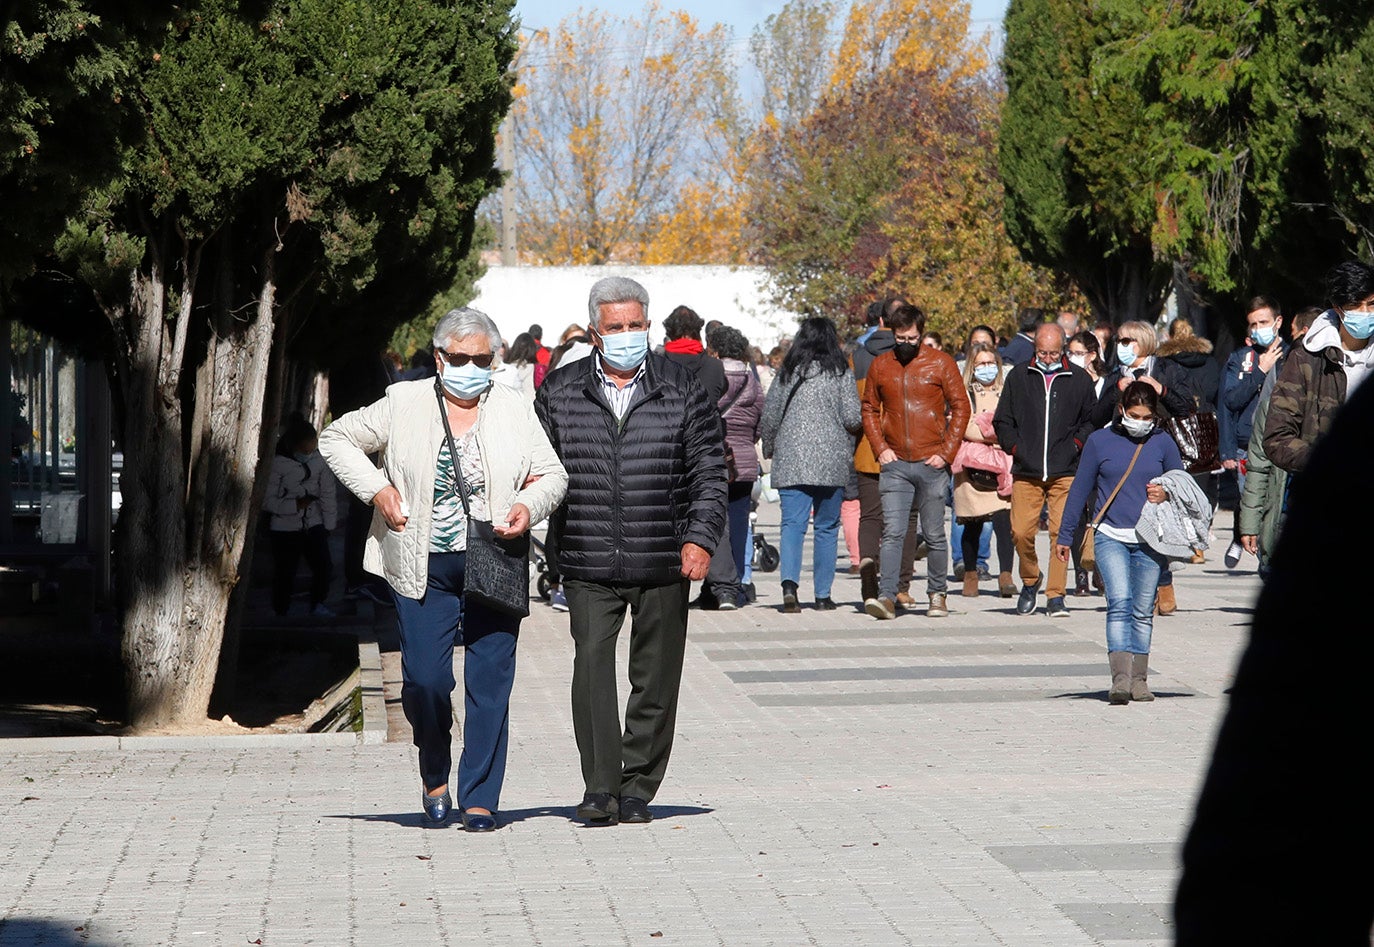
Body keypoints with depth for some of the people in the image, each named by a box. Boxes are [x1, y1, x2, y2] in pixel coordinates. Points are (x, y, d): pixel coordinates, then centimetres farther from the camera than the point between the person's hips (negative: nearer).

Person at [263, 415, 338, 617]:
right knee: (285, 572, 1)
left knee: (324, 566, -8)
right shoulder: (278, 463, -13)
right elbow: (267, 500, -10)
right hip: (286, 527, -3)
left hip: (314, 524, 3)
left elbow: (328, 494, 5)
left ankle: (318, 604, 15)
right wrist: (296, 505, -20)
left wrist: (329, 524, 3)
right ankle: (281, 611, 21)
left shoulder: (320, 460, -2)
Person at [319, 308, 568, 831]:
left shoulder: (515, 410, 7)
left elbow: (553, 474, 12)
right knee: (425, 679, -7)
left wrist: (530, 506, -9)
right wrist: (374, 488, -1)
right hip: (424, 570, -1)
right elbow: (336, 438, 12)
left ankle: (481, 797, 5)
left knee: (490, 683, -3)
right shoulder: (403, 404, 4)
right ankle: (435, 775, 19)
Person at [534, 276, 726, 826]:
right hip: (588, 567, 0)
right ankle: (600, 787, -13)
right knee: (591, 667, -14)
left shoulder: (683, 392, 6)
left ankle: (637, 788, 16)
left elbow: (709, 474, 5)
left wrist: (701, 539, -5)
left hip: (664, 565, 1)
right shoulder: (559, 393, 7)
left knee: (655, 678, 5)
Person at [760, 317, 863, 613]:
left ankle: (789, 583, -25)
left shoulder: (787, 372, 6)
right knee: (827, 527, 8)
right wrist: (851, 430, 18)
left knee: (792, 524, -3)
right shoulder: (841, 372, 0)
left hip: (790, 461, 1)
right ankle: (823, 594, 10)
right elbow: (852, 419, -6)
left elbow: (768, 418, 6)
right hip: (831, 462, -1)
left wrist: (770, 450, 21)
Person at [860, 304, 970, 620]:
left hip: (931, 464, -1)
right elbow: (869, 409, 15)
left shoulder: (940, 363, 0)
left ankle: (937, 595, 17)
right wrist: (880, 448, 1)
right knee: (892, 532, -9)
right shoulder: (880, 366, 8)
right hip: (895, 464, 1)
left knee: (934, 535, 6)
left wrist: (946, 452, -5)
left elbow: (960, 408, 2)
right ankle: (887, 597, -14)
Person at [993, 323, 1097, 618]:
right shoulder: (1018, 377, 10)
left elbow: (1091, 420, 15)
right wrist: (1015, 448, 4)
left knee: (1061, 532, -7)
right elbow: (1002, 420, 16)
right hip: (1026, 472, 1)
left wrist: (1075, 446, 1)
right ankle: (1030, 580, 20)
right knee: (1021, 532, -5)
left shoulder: (1079, 379, 8)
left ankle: (1055, 595, -1)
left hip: (1065, 472, -1)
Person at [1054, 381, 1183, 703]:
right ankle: (1120, 678, -24)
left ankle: (1139, 680, 15)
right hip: (1111, 537, -2)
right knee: (1119, 602, -17)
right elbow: (1080, 489, 9)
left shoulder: (1162, 443, 6)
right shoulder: (1099, 441, 3)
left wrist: (1167, 494, -8)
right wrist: (1065, 536, 11)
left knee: (1143, 610, 7)